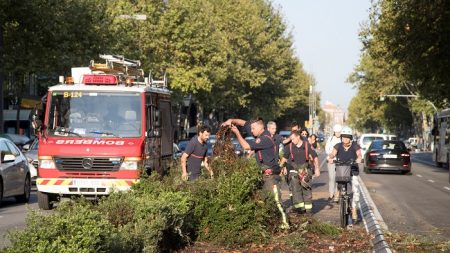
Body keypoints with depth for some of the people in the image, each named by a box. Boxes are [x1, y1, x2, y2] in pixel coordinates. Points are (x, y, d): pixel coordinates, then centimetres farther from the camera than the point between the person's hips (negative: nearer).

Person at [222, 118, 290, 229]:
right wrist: (231, 121, -2)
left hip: (270, 175, -10)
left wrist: (237, 133, -12)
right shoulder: (261, 134, 7)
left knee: (276, 200, -12)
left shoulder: (265, 139, -20)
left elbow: (246, 146, -23)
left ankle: (285, 223, -12)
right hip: (264, 174, 10)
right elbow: (244, 123, 13)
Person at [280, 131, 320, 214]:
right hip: (294, 170, 1)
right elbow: (284, 157, 13)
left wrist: (317, 169, -5)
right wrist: (281, 167, 14)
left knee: (307, 189, 4)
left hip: (305, 170, -1)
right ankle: (299, 207, -10)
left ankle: (308, 208, 14)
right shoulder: (290, 146, -1)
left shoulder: (307, 145, -7)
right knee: (295, 189, -10)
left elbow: (315, 157, -2)